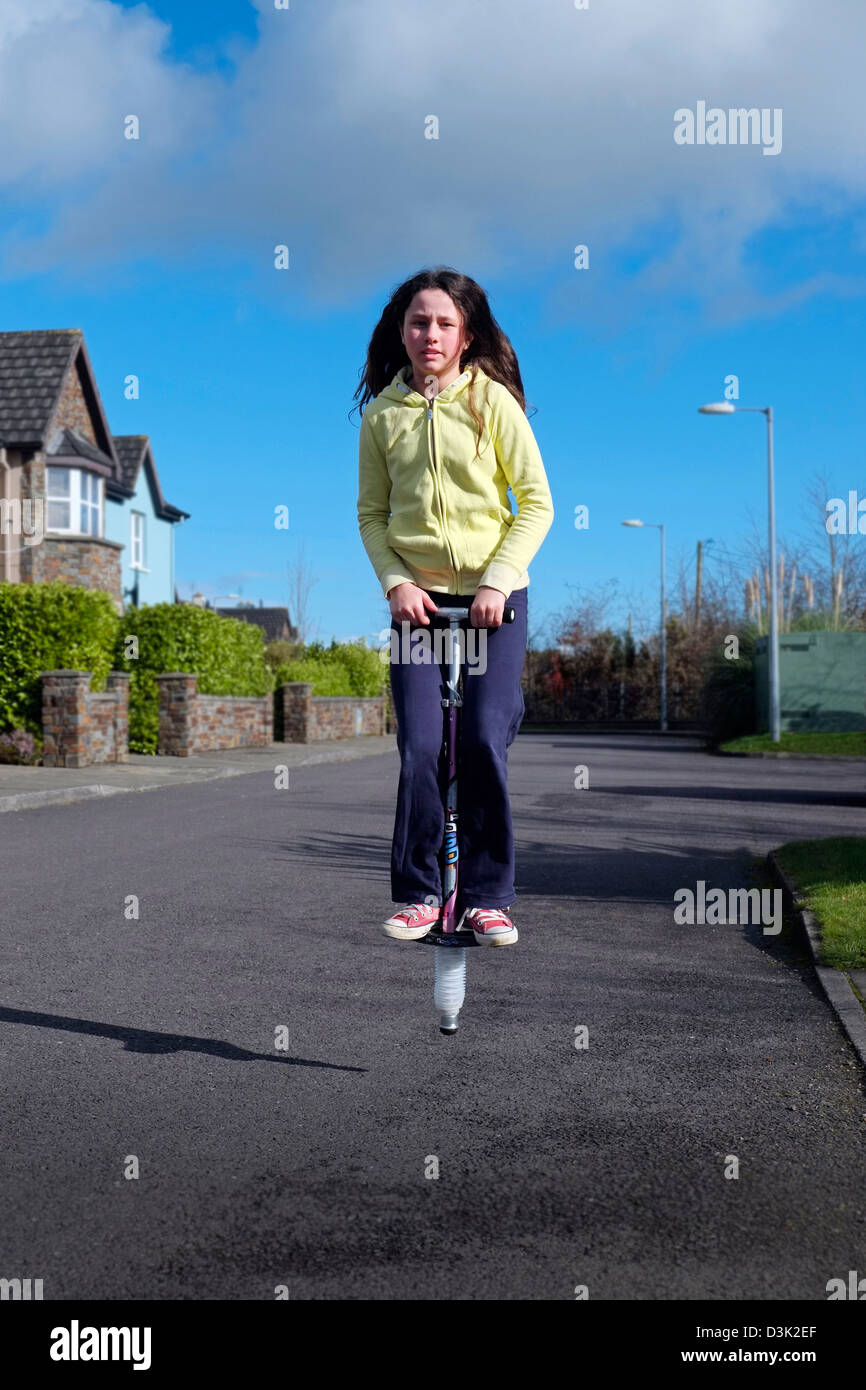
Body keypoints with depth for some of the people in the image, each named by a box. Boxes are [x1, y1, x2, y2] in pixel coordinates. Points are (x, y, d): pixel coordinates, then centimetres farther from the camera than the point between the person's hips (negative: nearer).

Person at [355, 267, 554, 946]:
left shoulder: (493, 401, -3)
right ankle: (419, 894, 7)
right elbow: (372, 512, 10)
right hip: (416, 595, 2)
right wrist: (395, 580, -5)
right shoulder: (383, 413, 4)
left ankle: (487, 897, 7)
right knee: (421, 747, -7)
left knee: (483, 743, -7)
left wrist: (497, 580, -12)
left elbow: (537, 503, -2)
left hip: (494, 594, -2)